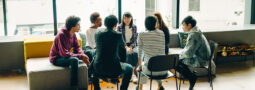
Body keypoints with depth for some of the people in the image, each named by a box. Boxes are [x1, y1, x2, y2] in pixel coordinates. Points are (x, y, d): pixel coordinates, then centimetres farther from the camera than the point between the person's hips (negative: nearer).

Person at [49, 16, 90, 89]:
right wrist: (80, 56, -29)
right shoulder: (61, 35, -27)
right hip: (56, 58, -8)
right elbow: (64, 54, -30)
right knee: (74, 60, -36)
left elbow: (77, 47, 3)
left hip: (65, 56, 9)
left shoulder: (73, 34, -2)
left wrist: (83, 55, -19)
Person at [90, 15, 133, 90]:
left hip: (98, 69, 3)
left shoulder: (97, 34, 2)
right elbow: (123, 48, 11)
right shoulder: (118, 35, -6)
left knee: (92, 67, 39)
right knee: (129, 68, 26)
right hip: (113, 69, -3)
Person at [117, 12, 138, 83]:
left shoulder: (134, 27, 8)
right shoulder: (119, 27, 0)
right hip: (122, 46, -2)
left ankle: (132, 73, -33)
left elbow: (135, 39, 5)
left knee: (135, 53, -31)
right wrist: (126, 48, -20)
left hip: (132, 45, 2)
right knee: (129, 54, -32)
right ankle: (132, 74, -32)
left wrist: (131, 47, -13)